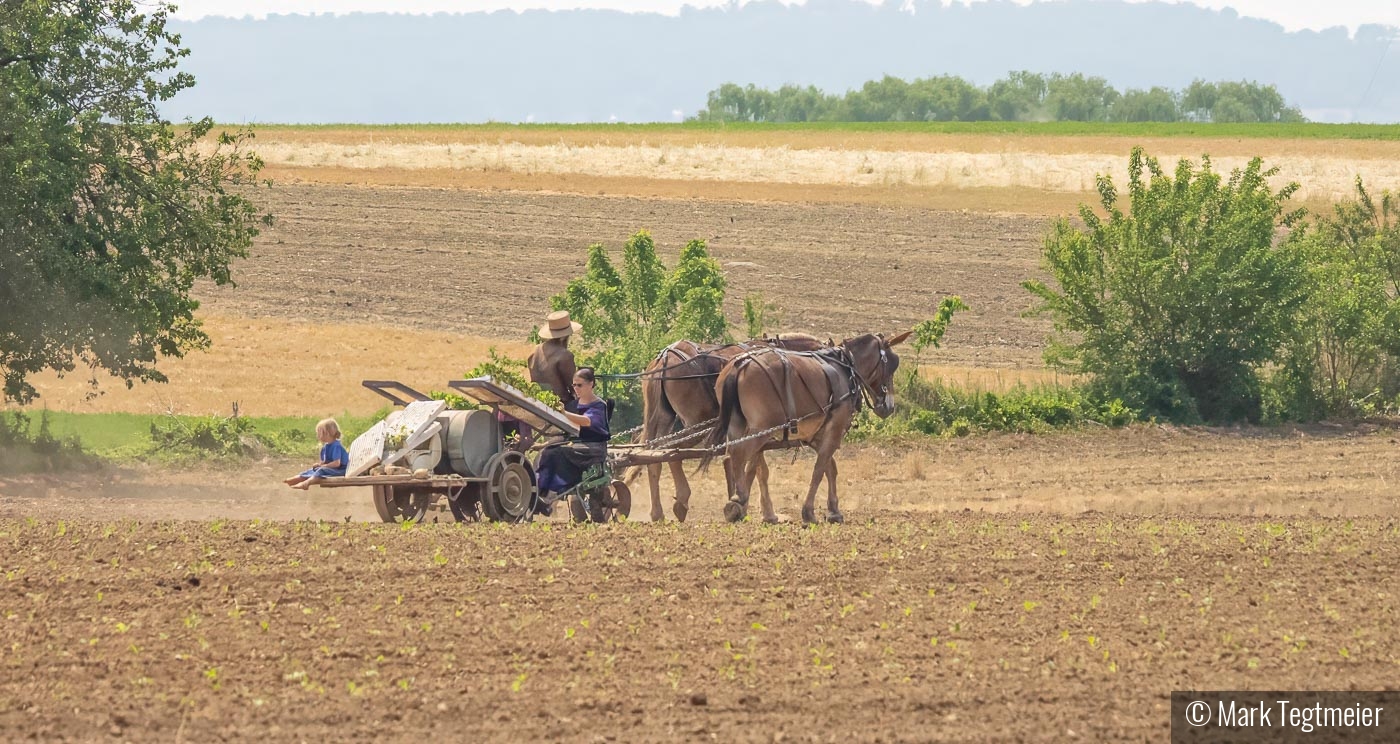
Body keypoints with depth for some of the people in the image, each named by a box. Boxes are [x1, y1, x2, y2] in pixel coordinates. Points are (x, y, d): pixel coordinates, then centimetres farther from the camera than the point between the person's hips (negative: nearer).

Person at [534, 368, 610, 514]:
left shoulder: (599, 405, -4)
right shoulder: (573, 405, 19)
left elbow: (587, 421, -24)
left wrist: (564, 414, -37)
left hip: (594, 447, -6)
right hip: (575, 442, 6)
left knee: (562, 453, -34)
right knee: (548, 453, -24)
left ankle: (552, 496, -40)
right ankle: (541, 493, -37)